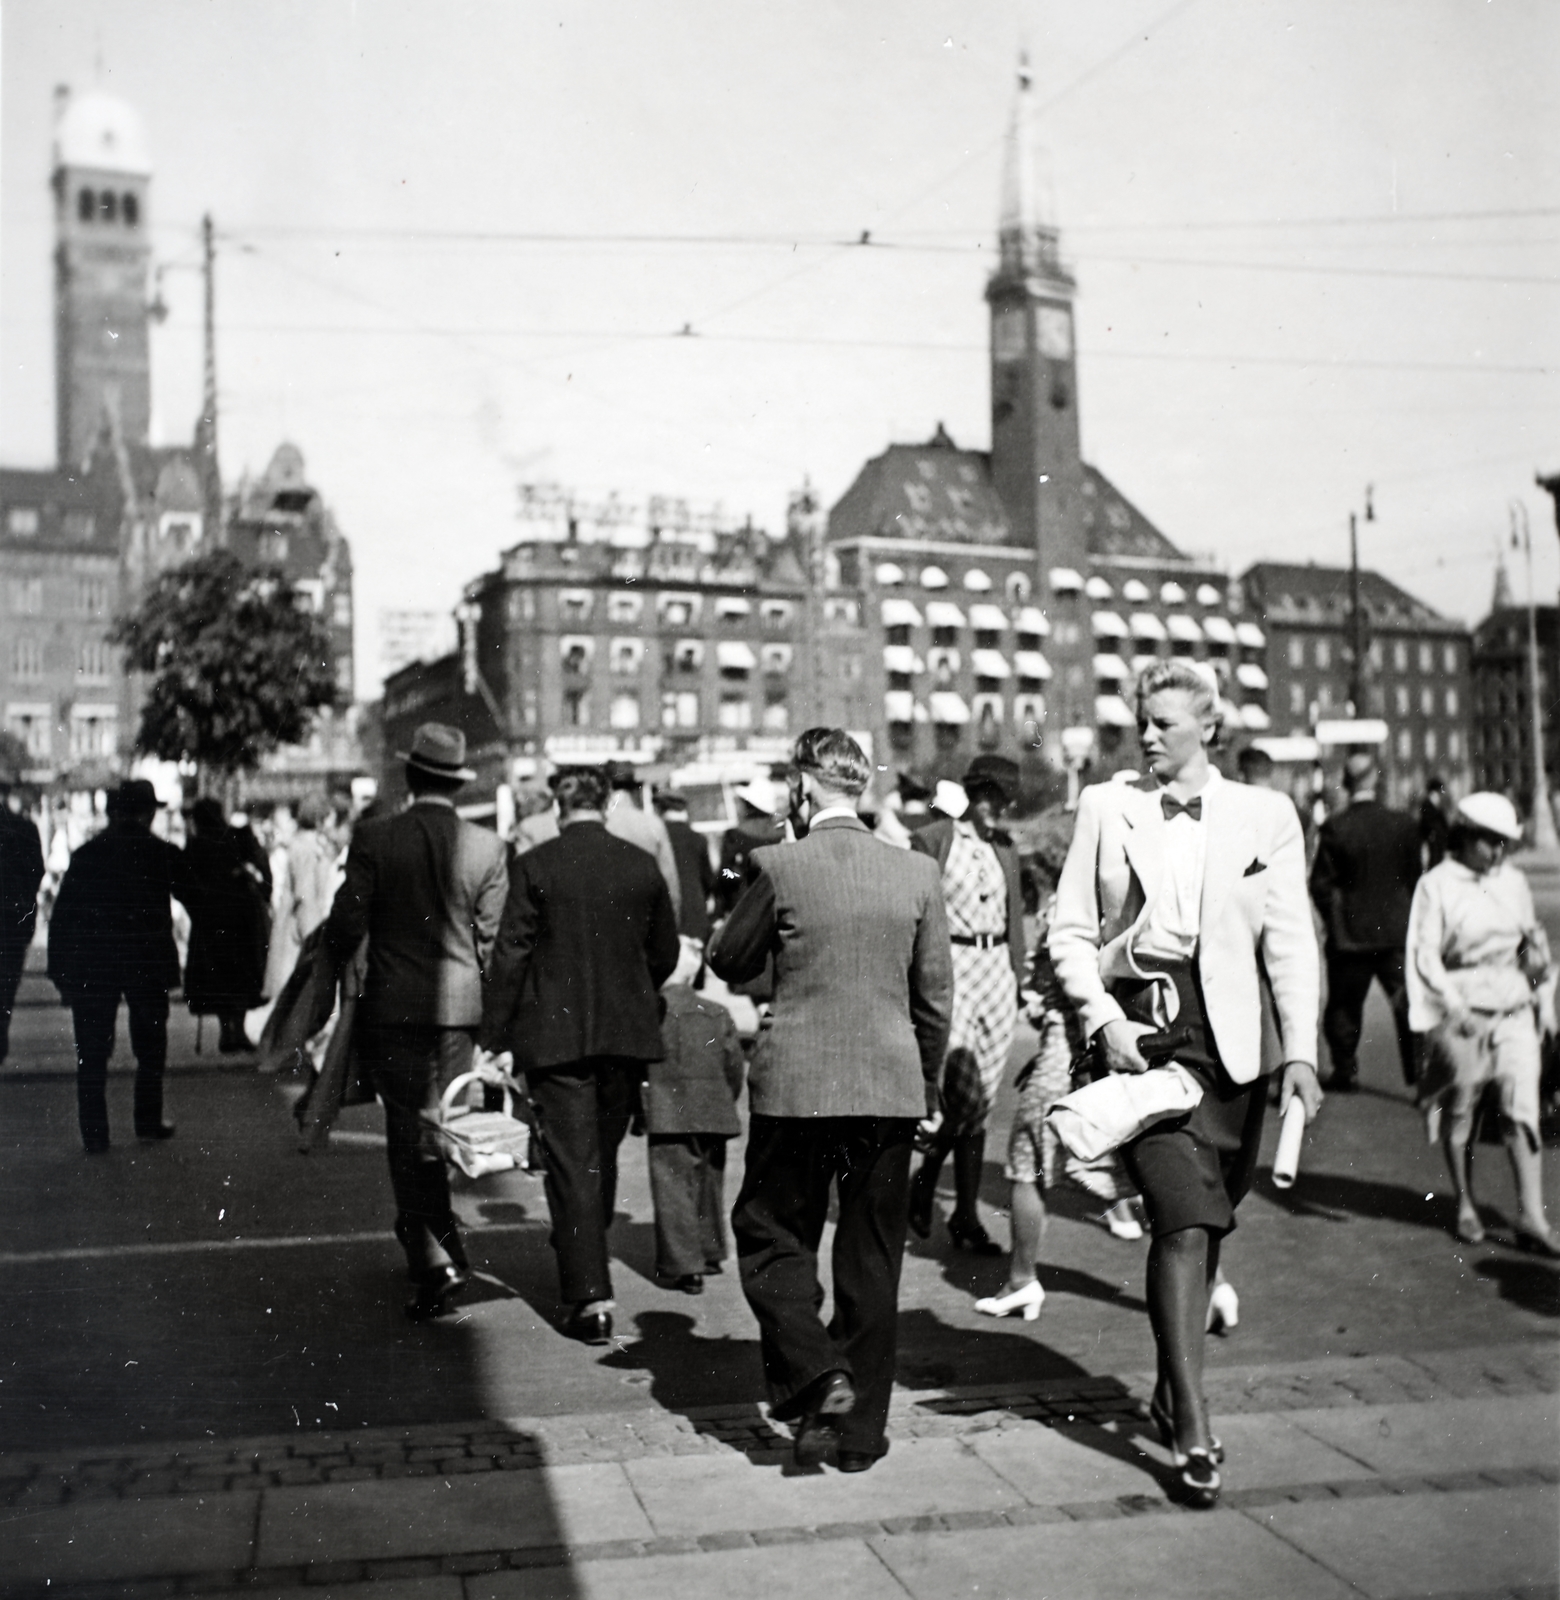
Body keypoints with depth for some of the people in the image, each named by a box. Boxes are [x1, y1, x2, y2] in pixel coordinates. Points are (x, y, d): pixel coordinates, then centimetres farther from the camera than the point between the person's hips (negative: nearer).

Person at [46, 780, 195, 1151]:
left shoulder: (87, 855, -1)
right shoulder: (164, 854, -4)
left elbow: (61, 917, -1)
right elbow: (193, 896, 7)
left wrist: (60, 971, 3)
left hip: (93, 966, 0)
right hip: (149, 963, 0)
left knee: (92, 1052, 6)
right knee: (150, 1047, 16)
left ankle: (94, 1133, 4)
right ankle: (148, 1121, 18)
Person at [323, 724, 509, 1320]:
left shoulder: (374, 839, -9)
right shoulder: (488, 847, -3)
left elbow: (346, 923, -7)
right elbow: (492, 940, -1)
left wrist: (341, 965, 15)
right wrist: (486, 1004, 12)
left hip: (391, 1004, -2)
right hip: (458, 1007, 3)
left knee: (408, 1132, 2)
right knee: (435, 1126, 17)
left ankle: (435, 1260, -5)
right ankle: (424, 1237, 30)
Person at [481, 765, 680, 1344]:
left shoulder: (534, 866, -8)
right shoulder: (643, 865, 0)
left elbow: (510, 955, -9)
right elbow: (666, 950, 9)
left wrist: (495, 1037, -3)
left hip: (555, 1035, -3)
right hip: (627, 1035, 4)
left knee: (571, 1163, -1)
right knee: (603, 1155, 19)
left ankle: (590, 1296, -5)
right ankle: (583, 1260, 37)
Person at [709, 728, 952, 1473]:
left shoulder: (778, 866, -10)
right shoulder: (918, 873, 0)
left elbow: (728, 962, 3)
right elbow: (935, 997, 6)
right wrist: (925, 1083, 18)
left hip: (795, 1085, -3)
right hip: (892, 1089, 3)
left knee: (773, 1237, 14)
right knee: (871, 1259, 12)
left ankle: (816, 1375, -6)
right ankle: (860, 1427, 20)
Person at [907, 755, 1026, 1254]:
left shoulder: (1004, 847, 14)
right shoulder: (931, 841, -3)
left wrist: (1020, 980, 15)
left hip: (997, 971, 5)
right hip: (950, 969, -5)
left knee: (980, 1100, 6)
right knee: (963, 1093, -14)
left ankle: (966, 1216, 13)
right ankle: (923, 1185, 10)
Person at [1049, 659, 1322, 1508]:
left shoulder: (1265, 815, 6)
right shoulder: (1105, 806, 7)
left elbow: (1290, 941, 2)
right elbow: (1069, 930, 6)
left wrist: (1300, 1051, -7)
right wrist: (1104, 1019, -8)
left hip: (1226, 1036, 2)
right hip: (1134, 1024, -1)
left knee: (1202, 1224, 11)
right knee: (1183, 1216, -14)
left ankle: (1171, 1389, 33)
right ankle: (1194, 1429, -11)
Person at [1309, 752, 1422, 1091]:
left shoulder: (1333, 828, -11)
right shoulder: (1404, 825, -5)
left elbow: (1320, 884, -8)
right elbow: (1414, 879, 4)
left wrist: (1334, 921, 8)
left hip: (1349, 935, -1)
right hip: (1396, 931, 1)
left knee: (1344, 1005, 12)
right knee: (1410, 1003, 6)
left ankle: (1345, 1071, 19)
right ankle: (1421, 1072, 2)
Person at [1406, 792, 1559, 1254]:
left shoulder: (1514, 882, 10)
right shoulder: (1437, 885, -4)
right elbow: (1424, 954, -9)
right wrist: (1451, 1001, -21)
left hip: (1514, 1012, 3)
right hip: (1460, 1015, -3)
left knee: (1523, 1110, -6)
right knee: (1459, 1113, 6)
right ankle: (1465, 1208, 23)